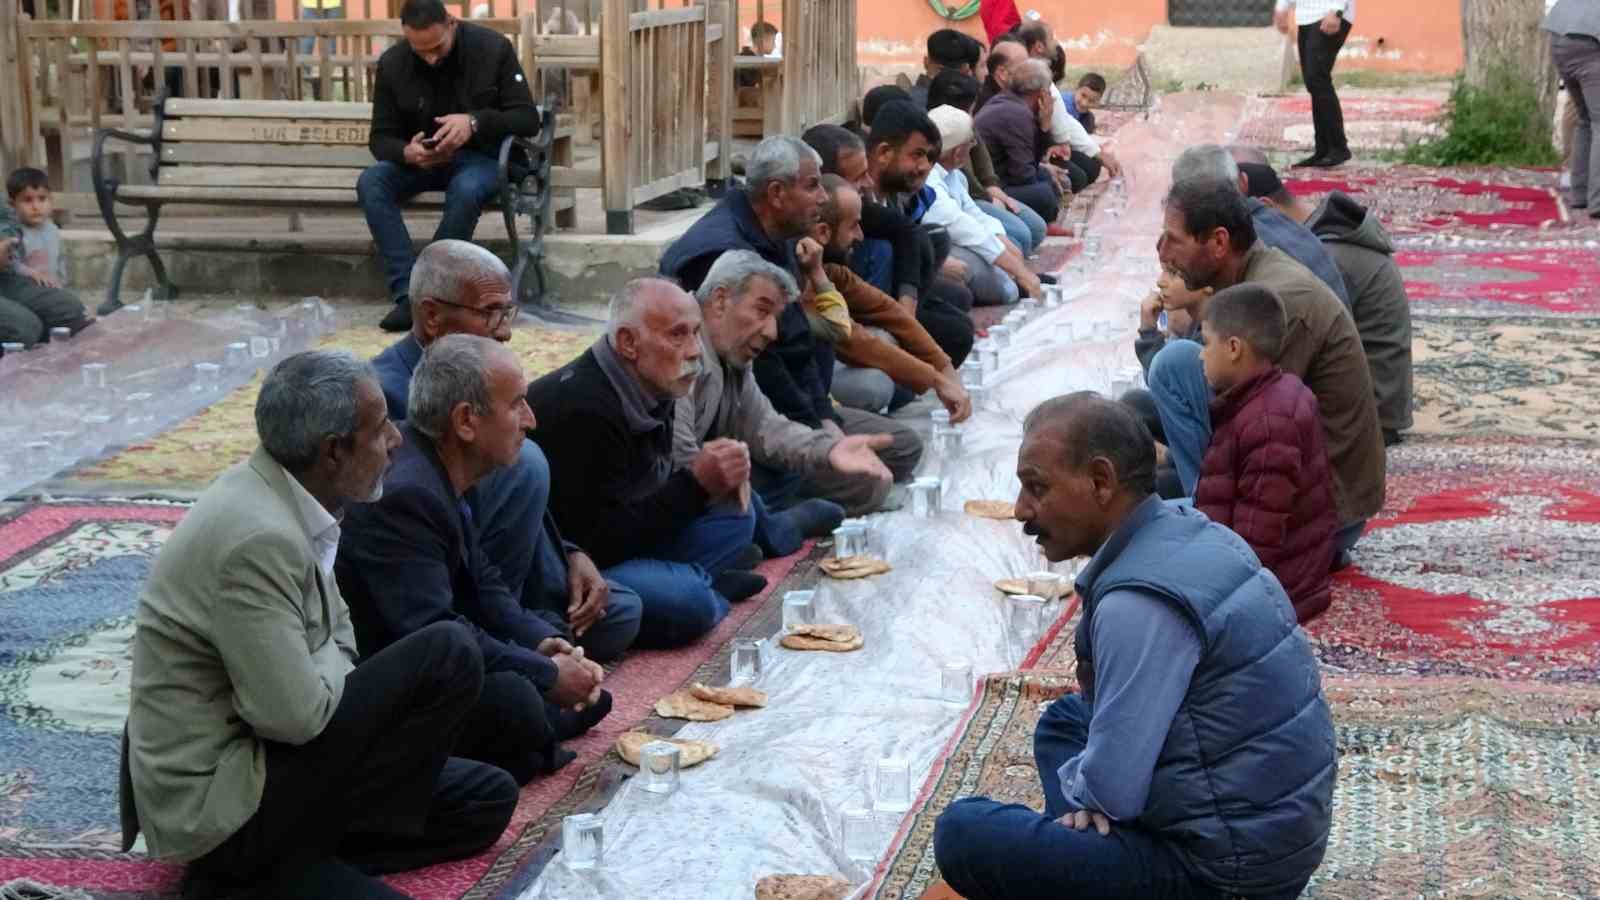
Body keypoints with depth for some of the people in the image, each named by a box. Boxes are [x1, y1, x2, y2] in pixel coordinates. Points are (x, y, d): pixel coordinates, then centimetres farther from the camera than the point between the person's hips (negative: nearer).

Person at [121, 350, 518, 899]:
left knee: (487, 801, 13)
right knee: (448, 655, -16)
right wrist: (336, 664, -5)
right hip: (216, 806, -10)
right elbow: (296, 714, -25)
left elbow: (335, 633, 16)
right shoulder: (260, 539, -26)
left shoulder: (274, 495, 4)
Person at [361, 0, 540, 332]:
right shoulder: (392, 64, -4)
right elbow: (381, 137, 0)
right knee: (370, 183, -27)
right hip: (420, 161, 3)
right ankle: (407, 296, -31)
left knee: (466, 190, -38)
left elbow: (528, 119, -11)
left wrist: (476, 122, -30)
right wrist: (406, 153, -25)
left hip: (481, 157, -3)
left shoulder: (493, 48, -10)